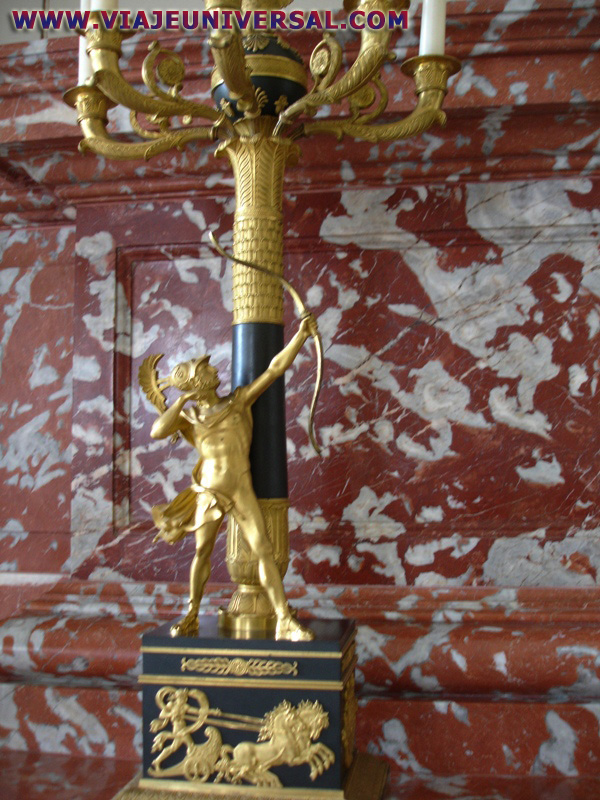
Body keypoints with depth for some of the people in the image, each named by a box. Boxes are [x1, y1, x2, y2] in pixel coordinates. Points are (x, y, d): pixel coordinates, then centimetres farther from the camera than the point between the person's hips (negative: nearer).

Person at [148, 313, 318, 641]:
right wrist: (182, 399, -13)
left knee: (263, 550, -8)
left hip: (242, 489, -1)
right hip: (209, 491, 1)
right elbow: (156, 432, -12)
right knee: (202, 552, 9)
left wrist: (302, 334, -10)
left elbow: (276, 368, -3)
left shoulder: (239, 400, 3)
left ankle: (285, 622, -8)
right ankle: (191, 617, 27)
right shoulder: (187, 415, 6)